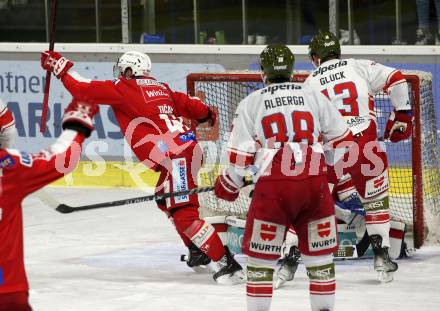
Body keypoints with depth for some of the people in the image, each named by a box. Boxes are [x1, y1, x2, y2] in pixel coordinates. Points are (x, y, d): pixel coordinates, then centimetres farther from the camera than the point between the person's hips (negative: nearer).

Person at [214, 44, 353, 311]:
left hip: (273, 187, -2)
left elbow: (241, 153, 4)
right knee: (320, 252, 15)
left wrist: (228, 186, 19)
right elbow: (342, 139, 18)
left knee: (261, 254, 8)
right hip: (315, 184, 2)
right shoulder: (315, 98, 14)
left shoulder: (250, 104, 8)